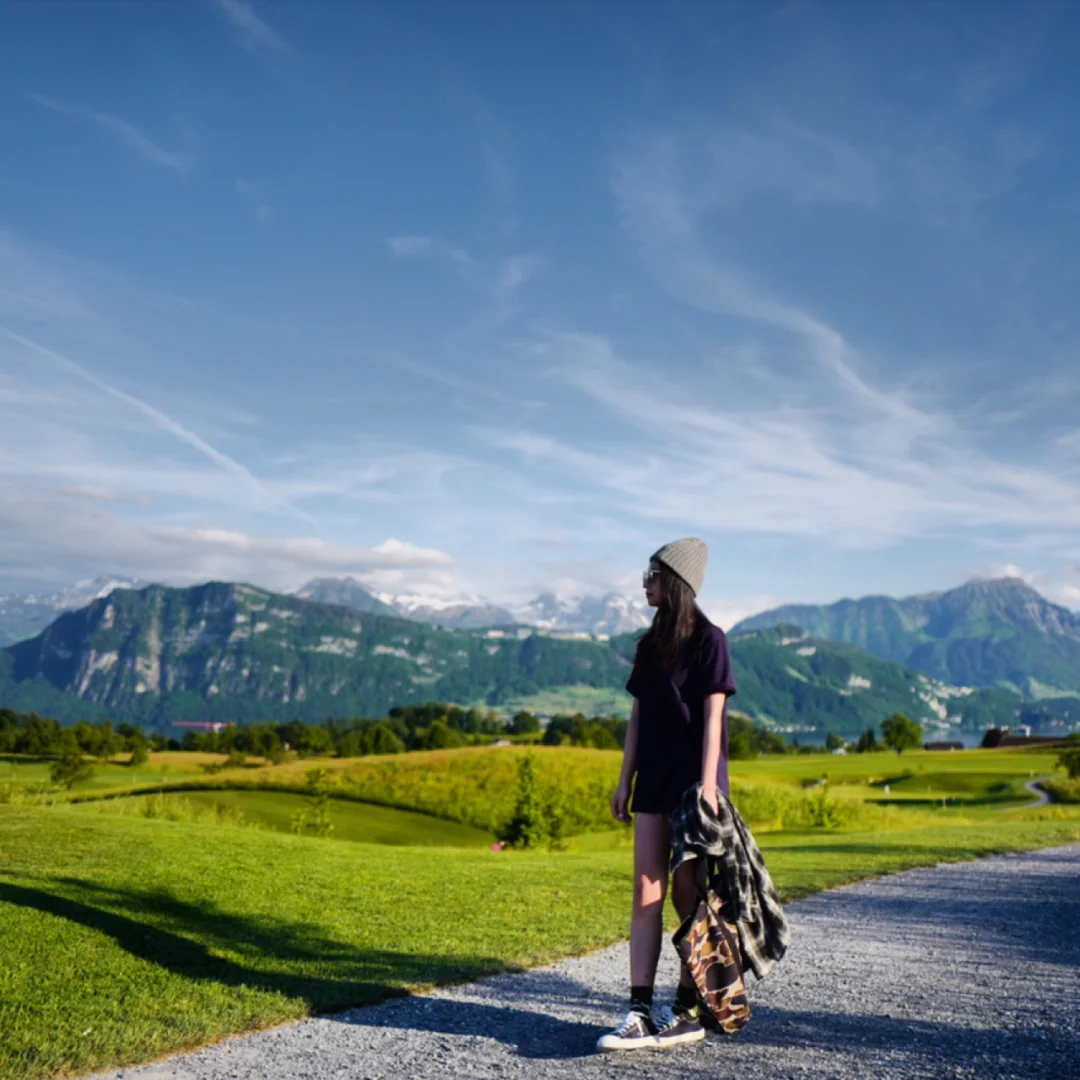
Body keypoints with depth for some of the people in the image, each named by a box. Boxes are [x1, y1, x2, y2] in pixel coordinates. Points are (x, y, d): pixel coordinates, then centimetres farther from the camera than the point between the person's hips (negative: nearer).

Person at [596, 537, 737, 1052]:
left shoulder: (708, 639, -7)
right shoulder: (649, 645, 12)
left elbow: (712, 718, -11)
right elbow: (638, 716, 13)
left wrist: (707, 785, -17)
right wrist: (625, 780, 10)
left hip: (692, 782, -6)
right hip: (654, 782, 6)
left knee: (688, 896, 1)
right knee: (646, 895, 1)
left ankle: (688, 1011, 12)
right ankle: (640, 1012, 2)